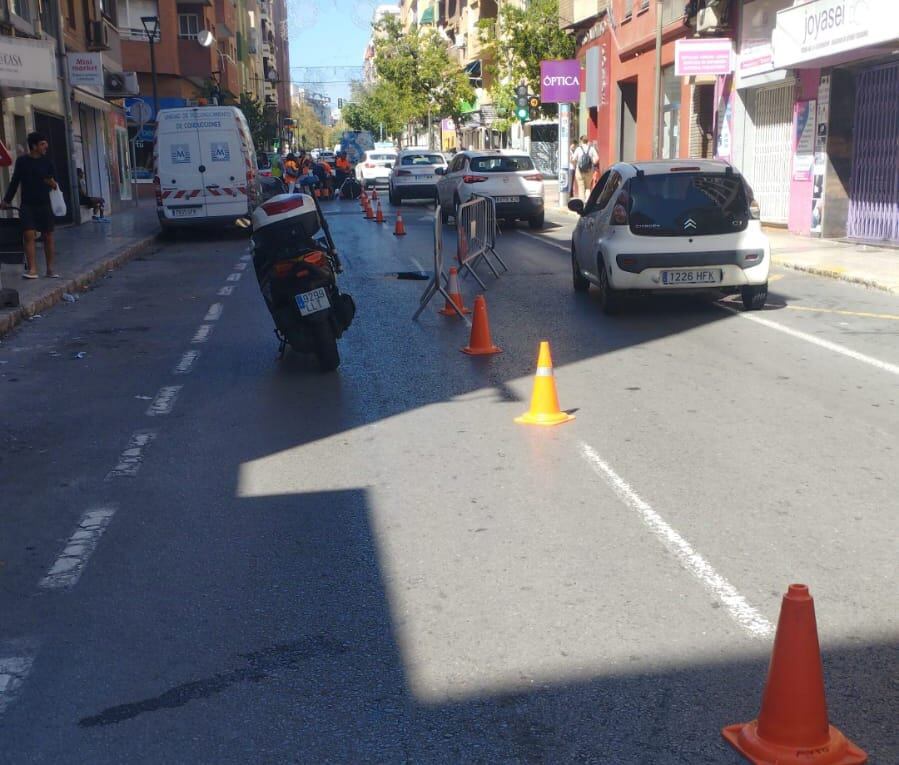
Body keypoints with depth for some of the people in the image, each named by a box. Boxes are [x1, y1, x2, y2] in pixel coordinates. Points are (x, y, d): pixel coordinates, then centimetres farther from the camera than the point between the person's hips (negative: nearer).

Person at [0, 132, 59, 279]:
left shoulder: (47, 162, 3)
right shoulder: (22, 161, 1)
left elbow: (55, 182, 5)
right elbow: (15, 182, 10)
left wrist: (54, 184, -19)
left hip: (44, 205, 1)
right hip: (27, 205, -1)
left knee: (48, 237, 3)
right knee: (28, 235, -11)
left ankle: (50, 269, 12)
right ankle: (32, 269, -12)